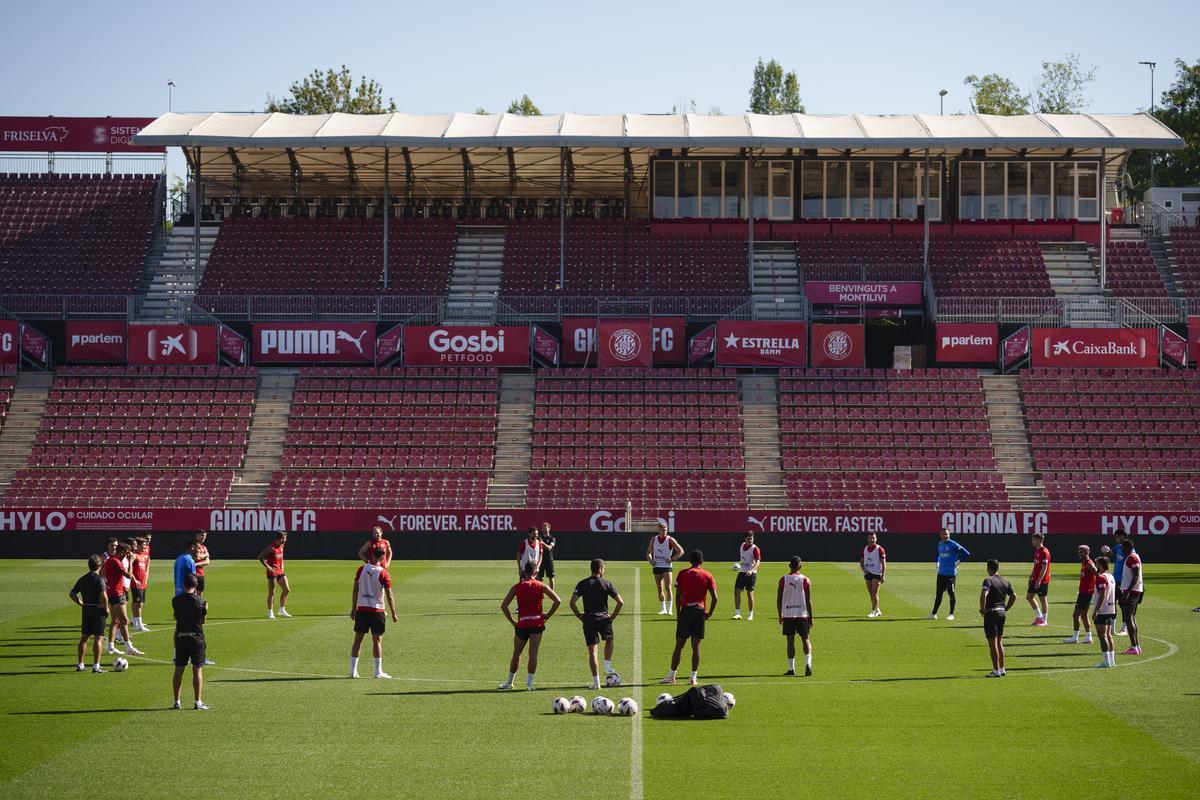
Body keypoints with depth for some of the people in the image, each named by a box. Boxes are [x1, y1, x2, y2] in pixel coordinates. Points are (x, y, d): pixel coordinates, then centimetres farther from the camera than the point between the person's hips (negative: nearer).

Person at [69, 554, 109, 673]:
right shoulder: (99, 579, -13)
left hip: (86, 610, 7)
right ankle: (96, 666, -6)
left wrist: (81, 604, 12)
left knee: (84, 638, 13)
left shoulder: (82, 579, 8)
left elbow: (71, 594, 11)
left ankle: (80, 664, 18)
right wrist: (106, 608, -10)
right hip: (98, 610, -6)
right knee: (98, 638, -3)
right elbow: (103, 596, -24)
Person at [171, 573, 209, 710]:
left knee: (178, 670, 9)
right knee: (197, 670, 1)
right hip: (196, 636, -2)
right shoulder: (200, 601, -10)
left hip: (180, 637, 2)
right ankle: (198, 702, -2)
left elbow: (176, 617, 7)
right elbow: (203, 620, 0)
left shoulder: (176, 600, -2)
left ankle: (176, 701, 12)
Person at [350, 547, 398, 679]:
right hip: (377, 610, -3)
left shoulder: (361, 569, 0)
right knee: (377, 640, 3)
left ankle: (353, 670, 9)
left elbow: (355, 591, 2)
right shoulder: (383, 573, -10)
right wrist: (393, 614, 0)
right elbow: (389, 596, -9)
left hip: (361, 609, 3)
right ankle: (378, 671, 4)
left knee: (358, 639, 8)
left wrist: (353, 609, 10)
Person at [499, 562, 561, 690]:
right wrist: (547, 616, 2)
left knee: (516, 653, 14)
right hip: (537, 623, -1)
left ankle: (509, 682, 23)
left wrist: (512, 621, 4)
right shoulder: (540, 586, 0)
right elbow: (557, 601, -4)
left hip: (521, 624, 1)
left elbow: (503, 605, -1)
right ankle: (530, 682, -6)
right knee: (533, 653, 0)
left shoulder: (517, 587, 2)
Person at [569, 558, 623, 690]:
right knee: (609, 639, 31)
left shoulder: (582, 584, 0)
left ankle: (596, 681, -3)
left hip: (589, 620, 0)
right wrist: (613, 616, 5)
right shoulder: (606, 583, -2)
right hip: (604, 618, 0)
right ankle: (608, 666, 21)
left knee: (592, 650, 1)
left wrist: (579, 615, 2)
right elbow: (620, 602, -7)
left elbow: (572, 602, -11)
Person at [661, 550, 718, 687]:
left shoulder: (682, 574, 4)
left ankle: (671, 675, 5)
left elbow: (677, 596, -1)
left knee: (679, 645, 4)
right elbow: (714, 597, -4)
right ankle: (693, 677, 3)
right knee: (696, 646, 4)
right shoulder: (707, 576, 4)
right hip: (700, 611, 1)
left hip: (686, 610, 0)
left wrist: (678, 613, 6)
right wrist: (709, 613, 6)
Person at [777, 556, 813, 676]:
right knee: (805, 639, 7)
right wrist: (810, 617, 4)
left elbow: (779, 599, 1)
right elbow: (808, 601, -2)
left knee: (790, 640, 5)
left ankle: (791, 668, 6)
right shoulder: (805, 580, -3)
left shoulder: (783, 580, -2)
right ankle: (808, 663, -13)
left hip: (788, 614, 0)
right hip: (803, 613, 0)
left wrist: (780, 615, 12)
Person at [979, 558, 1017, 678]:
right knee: (999, 642, 18)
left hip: (991, 613, -7)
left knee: (992, 642, -3)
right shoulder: (1005, 581, 10)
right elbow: (1013, 596, 15)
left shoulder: (988, 580, -12)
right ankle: (1002, 669, 20)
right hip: (1002, 613, 7)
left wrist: (982, 610, -15)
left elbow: (984, 595, -27)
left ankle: (996, 671, -4)